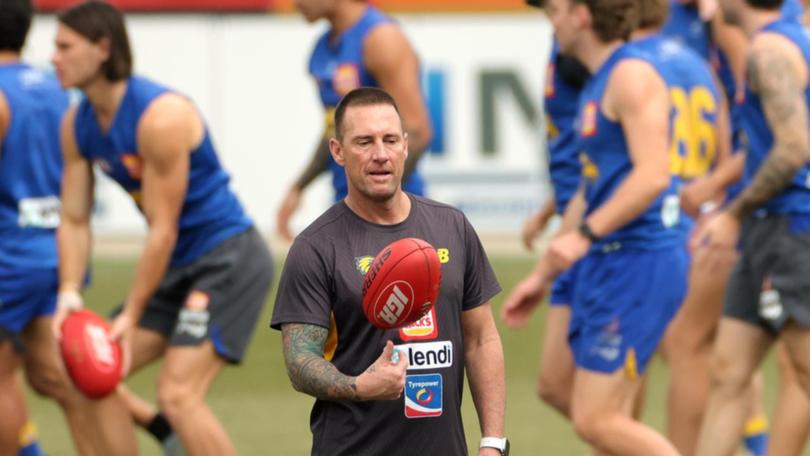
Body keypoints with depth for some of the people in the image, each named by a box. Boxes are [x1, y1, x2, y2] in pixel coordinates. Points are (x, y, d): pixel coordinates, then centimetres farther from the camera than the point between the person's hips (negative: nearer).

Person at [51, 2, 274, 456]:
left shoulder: (161, 116, -24)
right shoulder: (77, 125, 1)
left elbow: (163, 229, -21)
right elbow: (74, 220, 5)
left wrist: (132, 314, -18)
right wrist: (69, 295, -10)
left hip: (229, 259, -9)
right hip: (181, 265, 9)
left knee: (177, 393, -18)